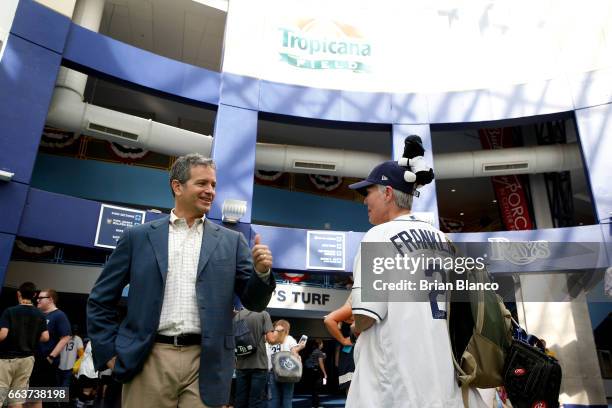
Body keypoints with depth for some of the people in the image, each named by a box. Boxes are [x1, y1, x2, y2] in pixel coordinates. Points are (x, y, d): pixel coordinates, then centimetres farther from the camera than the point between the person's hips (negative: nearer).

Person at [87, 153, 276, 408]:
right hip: (149, 360, 1)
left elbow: (254, 303, 5)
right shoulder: (138, 236, 5)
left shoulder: (231, 241, 6)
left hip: (205, 364, 0)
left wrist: (261, 272, -14)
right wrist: (109, 352, 3)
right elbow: (100, 300, 10)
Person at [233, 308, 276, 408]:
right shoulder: (263, 314, -8)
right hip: (259, 364, -4)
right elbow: (271, 339, -14)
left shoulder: (236, 315, 2)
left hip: (241, 365, 4)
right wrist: (275, 334, 8)